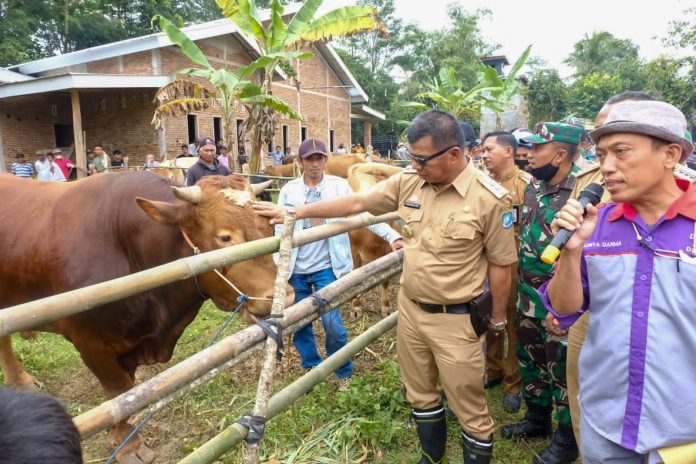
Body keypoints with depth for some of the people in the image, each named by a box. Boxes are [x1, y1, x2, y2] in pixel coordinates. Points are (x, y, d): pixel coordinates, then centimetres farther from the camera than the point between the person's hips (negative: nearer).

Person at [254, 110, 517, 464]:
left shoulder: (488, 199, -17)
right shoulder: (409, 182, -5)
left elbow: (500, 264, -9)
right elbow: (355, 202, 1)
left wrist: (498, 318, 0)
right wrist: (294, 213, 2)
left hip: (456, 319, -5)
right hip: (409, 308, 6)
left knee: (468, 405, 10)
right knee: (420, 393, 23)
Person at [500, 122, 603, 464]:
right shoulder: (532, 187, 3)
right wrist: (520, 286, 17)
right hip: (528, 295, 7)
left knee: (562, 369, 10)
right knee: (530, 358, 21)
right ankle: (537, 418, 44)